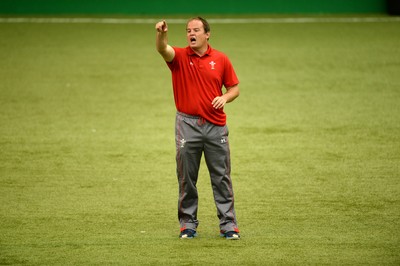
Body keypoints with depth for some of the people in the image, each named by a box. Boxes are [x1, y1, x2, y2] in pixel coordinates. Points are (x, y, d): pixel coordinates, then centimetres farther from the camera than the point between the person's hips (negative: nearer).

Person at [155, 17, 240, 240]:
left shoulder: (221, 59, 4)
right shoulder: (179, 57, 0)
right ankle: (188, 223, 14)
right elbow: (163, 49, -23)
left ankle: (228, 224, 8)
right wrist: (161, 34, -44)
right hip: (187, 124, 0)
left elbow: (234, 87, 11)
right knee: (187, 178, 5)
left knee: (222, 177, 3)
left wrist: (225, 98, -11)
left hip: (216, 125, 1)